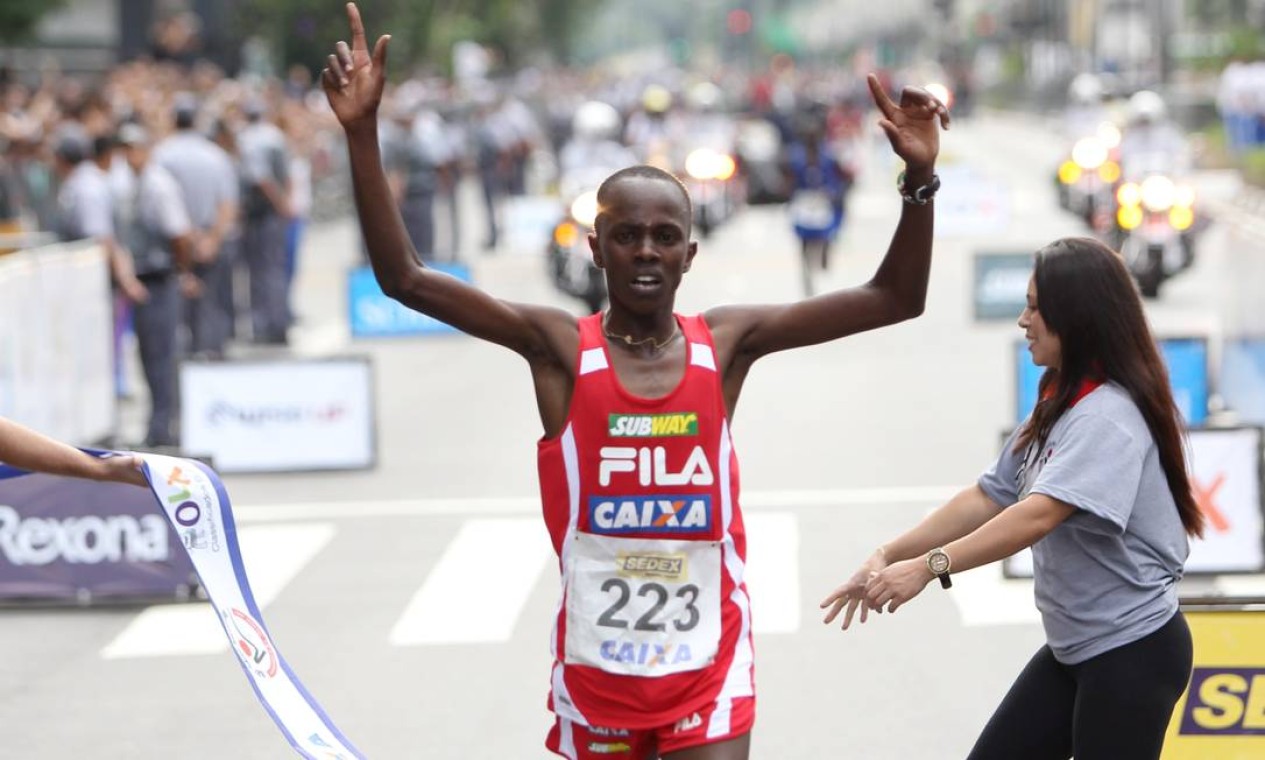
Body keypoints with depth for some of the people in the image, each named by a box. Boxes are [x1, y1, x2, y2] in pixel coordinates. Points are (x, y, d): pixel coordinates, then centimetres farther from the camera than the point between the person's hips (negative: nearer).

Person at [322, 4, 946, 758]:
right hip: (595, 665, 0)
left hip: (709, 665, 0)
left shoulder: (726, 343, -1)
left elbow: (894, 299, -2)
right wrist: (363, 134, -22)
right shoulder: (559, 345, -5)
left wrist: (919, 177, -16)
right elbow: (404, 278, -13)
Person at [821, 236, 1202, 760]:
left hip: (1132, 654, -9)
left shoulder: (1110, 415, -20)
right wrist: (890, 557, -2)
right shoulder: (1058, 407, 10)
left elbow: (1038, 515, -32)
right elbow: (988, 498, 8)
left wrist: (930, 565, -38)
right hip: (1072, 648, 9)